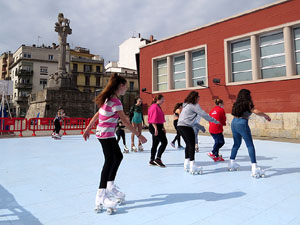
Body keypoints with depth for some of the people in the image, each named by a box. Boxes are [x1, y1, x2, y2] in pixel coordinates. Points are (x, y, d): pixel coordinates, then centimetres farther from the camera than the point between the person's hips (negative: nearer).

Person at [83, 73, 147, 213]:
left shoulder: (109, 98, 10)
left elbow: (97, 115, 16)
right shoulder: (116, 101, -18)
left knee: (118, 156, 18)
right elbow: (125, 121, -19)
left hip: (102, 132, 10)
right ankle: (100, 199, 0)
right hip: (106, 134, -10)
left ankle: (110, 187, 27)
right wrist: (139, 135, -14)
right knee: (109, 162, -6)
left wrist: (88, 129, 22)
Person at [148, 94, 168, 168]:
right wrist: (155, 128, -25)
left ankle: (152, 161, 18)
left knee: (155, 144, 12)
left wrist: (163, 127, 22)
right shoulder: (154, 107, -12)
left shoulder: (158, 107, 20)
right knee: (164, 142, -13)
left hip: (158, 127, 10)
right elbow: (153, 119, -19)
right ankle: (158, 159, -12)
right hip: (155, 127, -10)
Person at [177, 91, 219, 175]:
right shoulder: (194, 105, -6)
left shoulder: (186, 105, 20)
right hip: (186, 126, -9)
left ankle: (187, 164, 20)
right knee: (192, 145, -5)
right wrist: (215, 121, 0)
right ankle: (193, 167, -6)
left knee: (188, 144, 16)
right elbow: (204, 114, -8)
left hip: (180, 125, 9)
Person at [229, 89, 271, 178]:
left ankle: (231, 163, 26)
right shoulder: (248, 104, -3)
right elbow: (257, 112, -9)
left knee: (236, 144, 20)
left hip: (234, 122, 7)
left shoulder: (237, 104, 15)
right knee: (250, 145, -5)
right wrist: (266, 116, 8)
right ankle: (254, 167, -11)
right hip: (242, 124, -7)